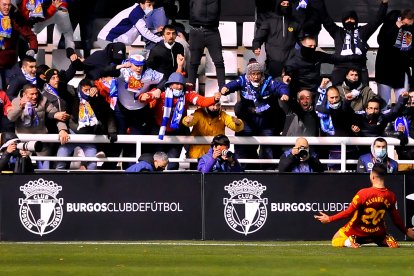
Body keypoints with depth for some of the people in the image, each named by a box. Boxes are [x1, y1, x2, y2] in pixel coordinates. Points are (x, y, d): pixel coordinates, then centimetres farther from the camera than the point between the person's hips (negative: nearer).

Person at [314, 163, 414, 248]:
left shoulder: (363, 193, -24)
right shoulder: (390, 196, -12)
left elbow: (349, 213, -19)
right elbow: (396, 218, 0)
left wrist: (329, 219, -7)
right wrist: (406, 231, 17)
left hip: (357, 231, -3)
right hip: (377, 231, 3)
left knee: (335, 242, 16)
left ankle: (350, 242, -16)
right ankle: (387, 242, -7)